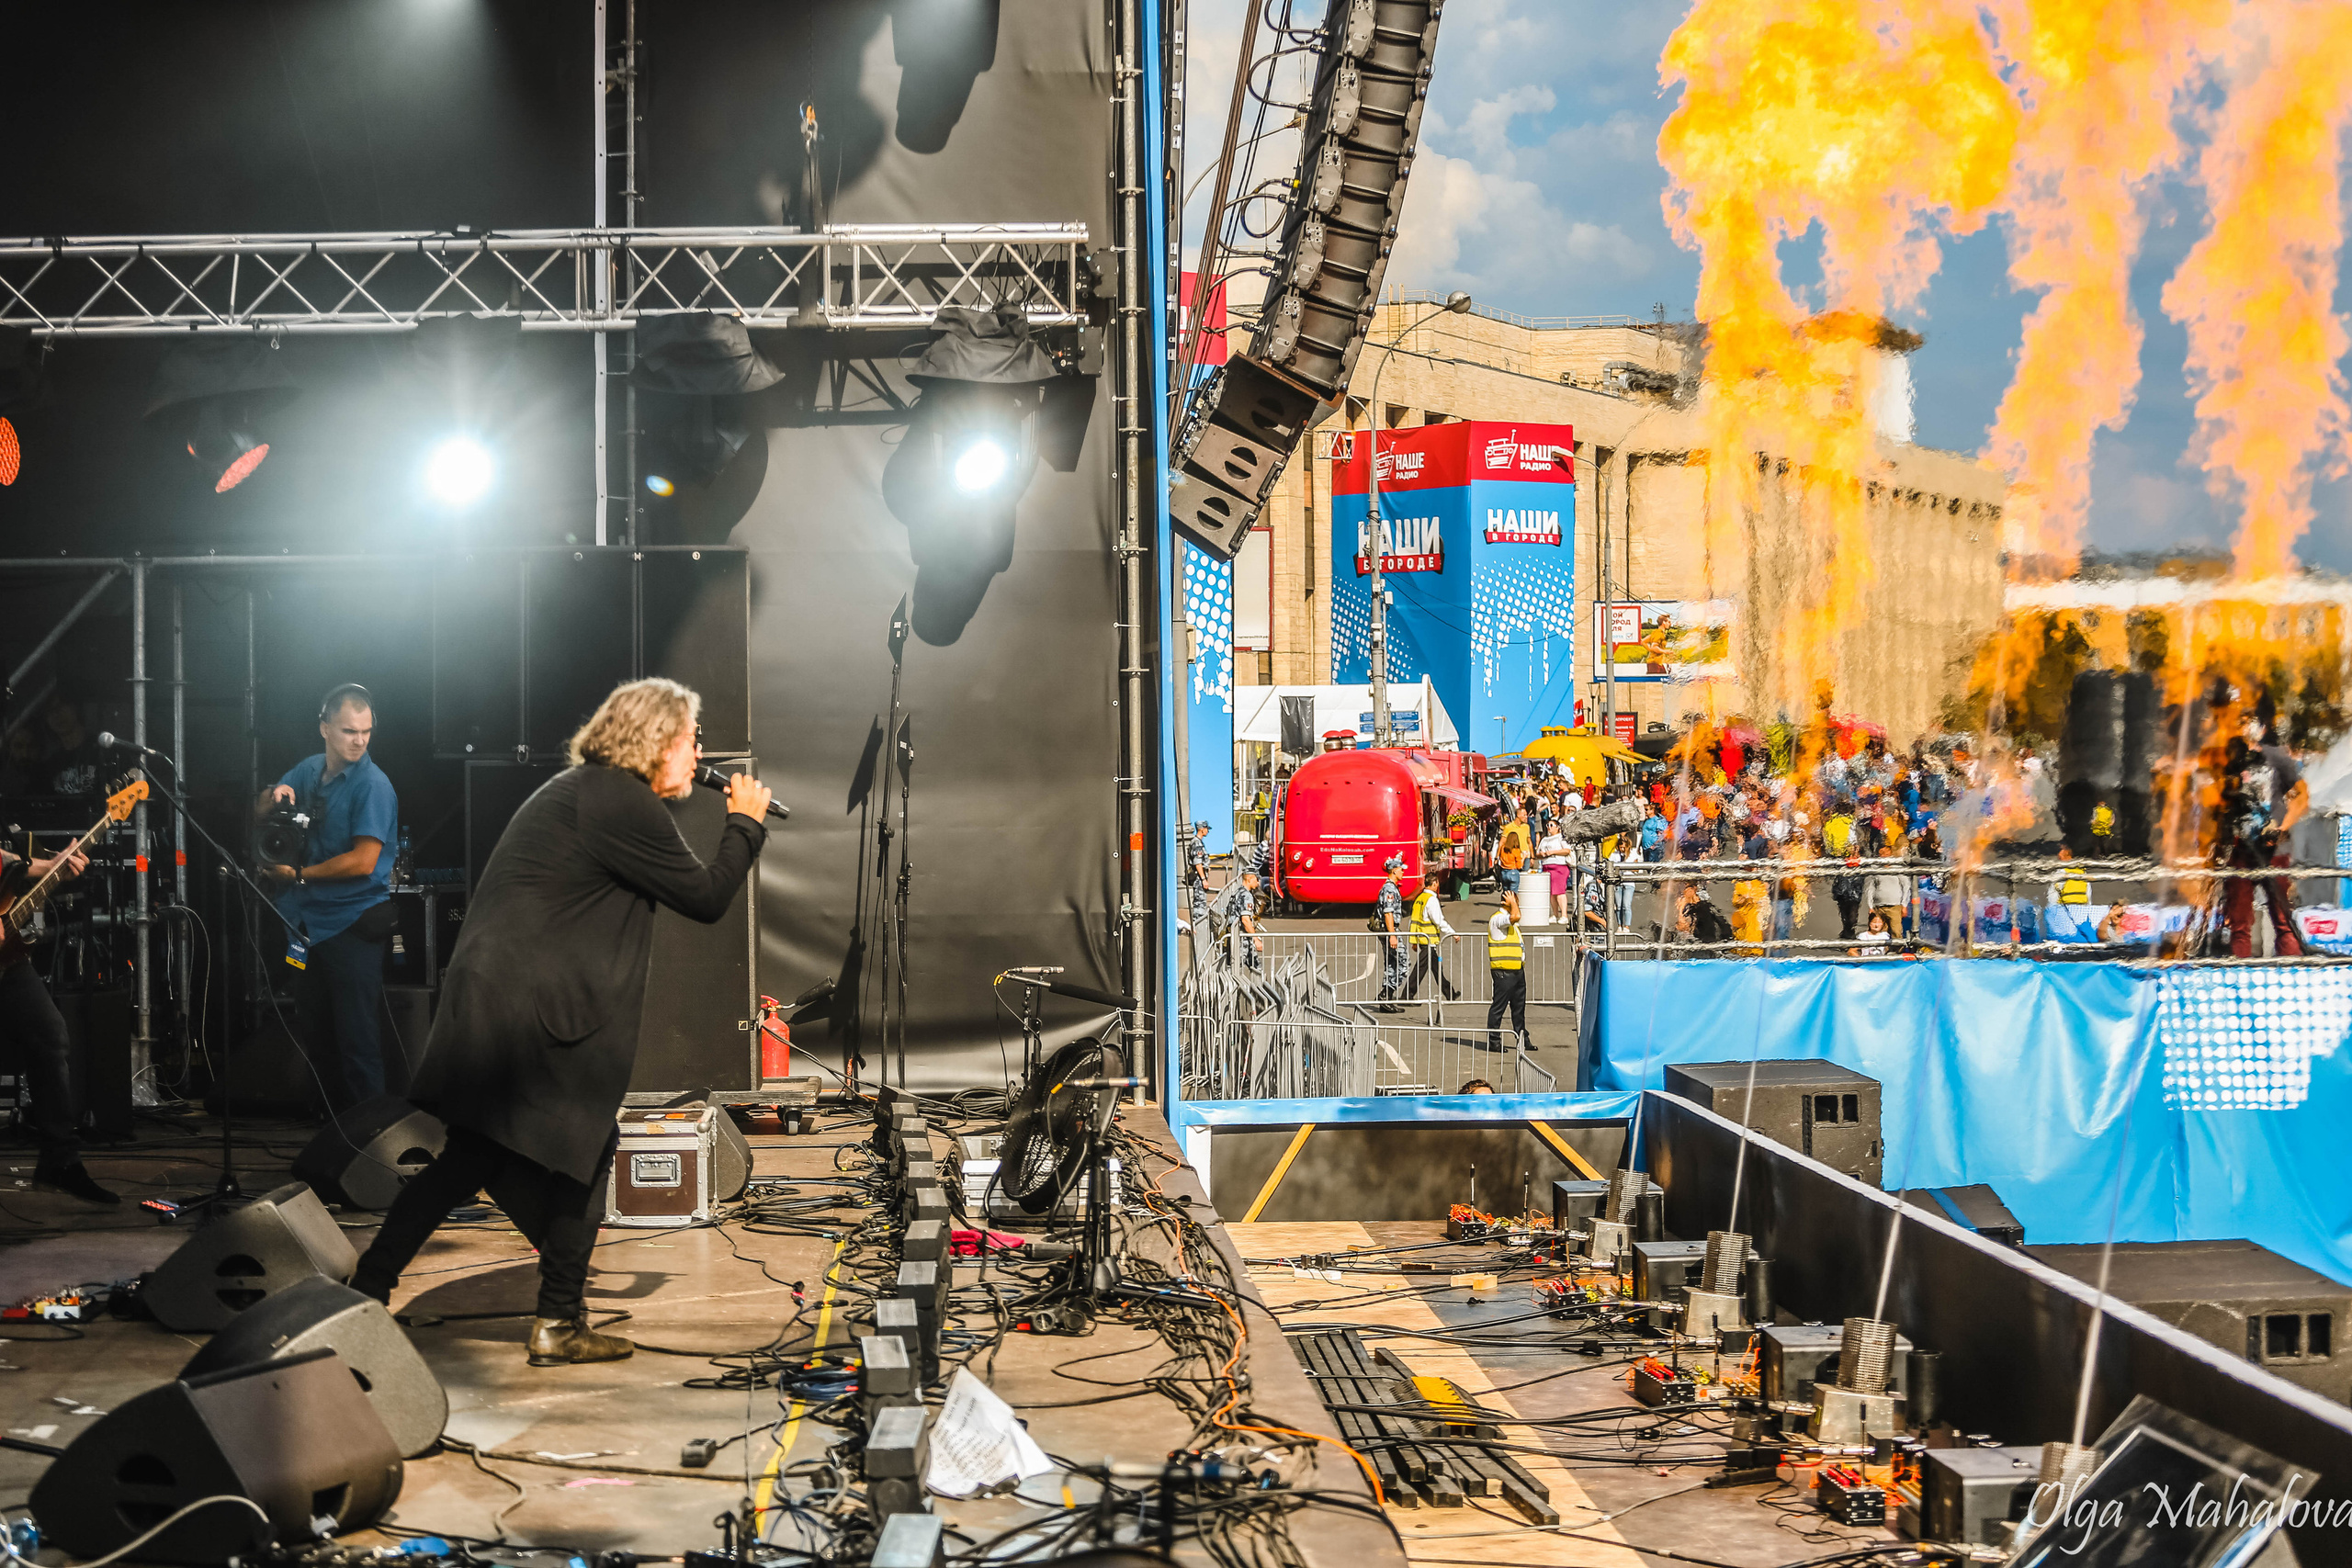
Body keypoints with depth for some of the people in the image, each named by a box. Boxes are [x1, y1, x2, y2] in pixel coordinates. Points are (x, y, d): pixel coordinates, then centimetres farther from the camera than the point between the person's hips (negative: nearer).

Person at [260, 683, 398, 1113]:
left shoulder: (372, 785, -13)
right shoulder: (310, 770, 9)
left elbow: (362, 861, -19)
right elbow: (259, 816, 18)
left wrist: (297, 874, -11)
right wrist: (273, 796, -6)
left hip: (353, 927, -8)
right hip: (309, 924, 8)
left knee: (357, 1041, -6)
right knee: (315, 1035, 14)